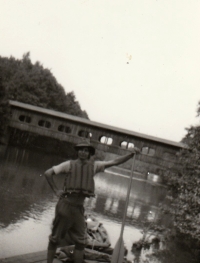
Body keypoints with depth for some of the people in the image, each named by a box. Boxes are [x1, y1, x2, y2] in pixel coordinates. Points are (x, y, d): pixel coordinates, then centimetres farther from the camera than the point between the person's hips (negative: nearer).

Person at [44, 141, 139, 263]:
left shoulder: (94, 166, 8)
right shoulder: (70, 164, 0)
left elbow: (115, 162, 3)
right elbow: (48, 173, 4)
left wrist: (131, 154, -5)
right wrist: (56, 190, -2)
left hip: (79, 208, 4)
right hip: (65, 205, -3)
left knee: (81, 242, 6)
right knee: (55, 239, 5)